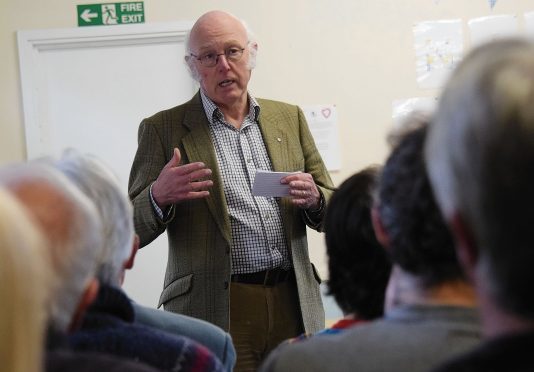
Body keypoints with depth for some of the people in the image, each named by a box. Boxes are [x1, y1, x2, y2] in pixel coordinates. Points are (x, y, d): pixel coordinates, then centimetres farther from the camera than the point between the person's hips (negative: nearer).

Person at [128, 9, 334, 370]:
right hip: (216, 312, -3)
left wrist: (313, 198, -8)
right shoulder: (163, 129, 2)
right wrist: (158, 196, -21)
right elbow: (133, 231, 0)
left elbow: (333, 212, 15)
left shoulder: (289, 118, 12)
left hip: (294, 303, 3)